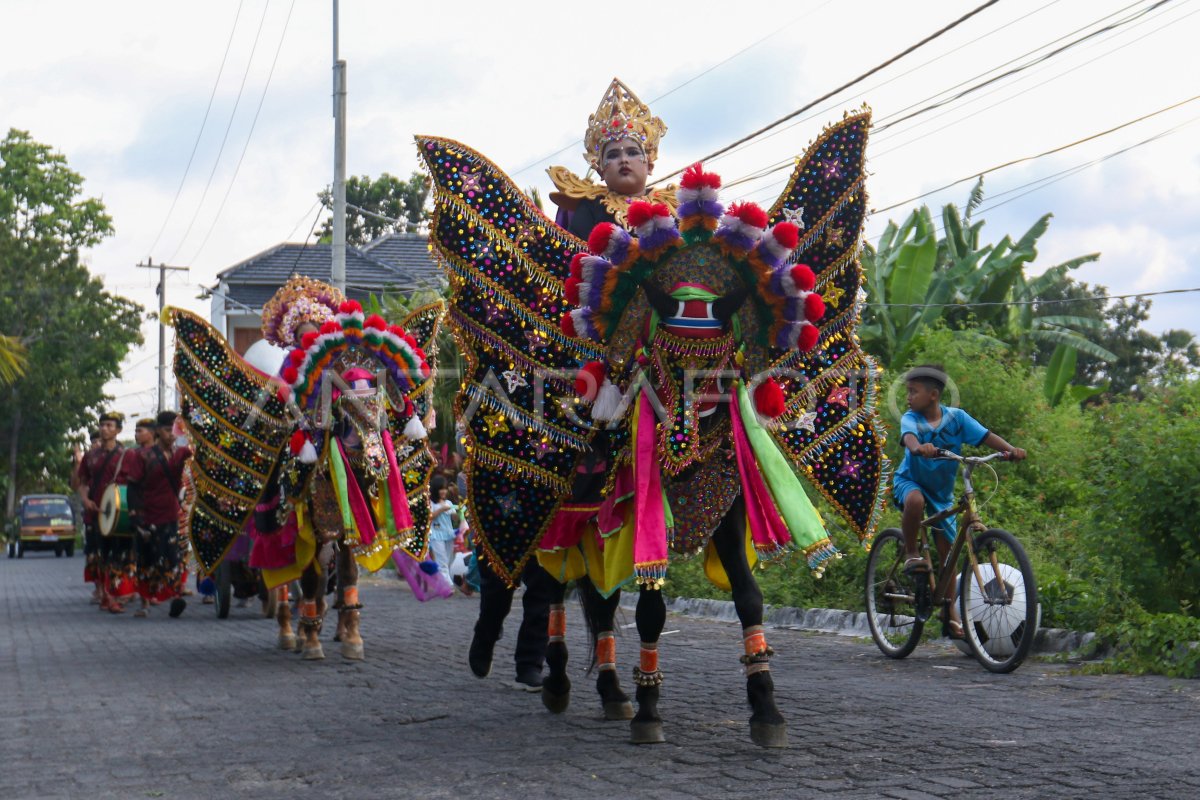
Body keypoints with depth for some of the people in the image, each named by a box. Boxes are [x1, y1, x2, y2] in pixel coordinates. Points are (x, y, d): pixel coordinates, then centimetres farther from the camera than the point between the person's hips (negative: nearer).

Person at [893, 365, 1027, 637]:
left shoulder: (956, 417, -11)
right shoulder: (911, 418, -17)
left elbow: (985, 436, -19)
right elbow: (909, 436, -38)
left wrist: (1010, 449, -38)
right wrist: (918, 447, -62)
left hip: (941, 491, 3)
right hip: (909, 481, -3)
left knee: (947, 549, 5)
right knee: (915, 500, -40)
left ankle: (950, 613, 18)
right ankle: (910, 553, -16)